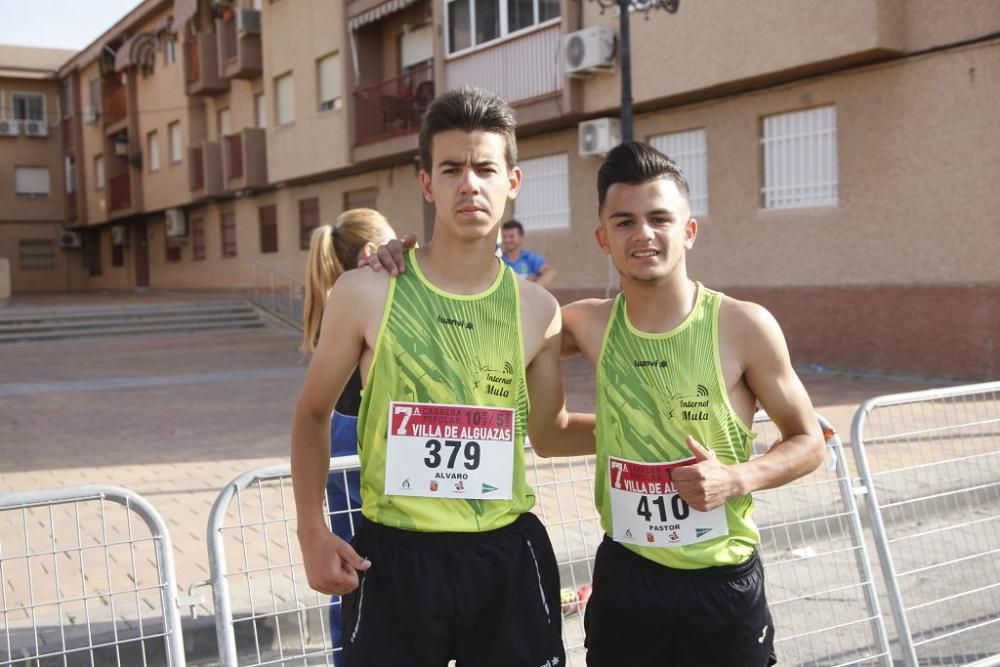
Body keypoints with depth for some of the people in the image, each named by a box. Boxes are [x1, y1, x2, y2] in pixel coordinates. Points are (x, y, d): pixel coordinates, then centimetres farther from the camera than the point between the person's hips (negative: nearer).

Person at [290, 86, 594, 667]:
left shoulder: (536, 310, 0)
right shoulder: (367, 292, -7)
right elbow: (313, 413, 5)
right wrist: (312, 530, -3)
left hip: (507, 556, 2)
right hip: (395, 557, -2)